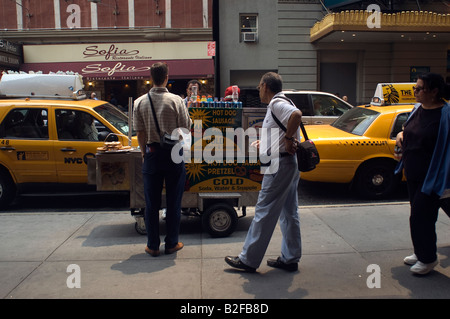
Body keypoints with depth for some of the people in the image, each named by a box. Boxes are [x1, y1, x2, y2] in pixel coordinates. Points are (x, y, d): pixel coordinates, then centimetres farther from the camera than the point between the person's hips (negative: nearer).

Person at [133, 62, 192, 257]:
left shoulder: (140, 102, -1)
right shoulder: (176, 100, -8)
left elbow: (140, 133, 1)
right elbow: (185, 128, -5)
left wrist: (144, 153, 14)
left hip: (152, 153, 2)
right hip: (173, 154, -1)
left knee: (151, 203, 10)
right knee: (173, 201, 9)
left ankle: (153, 245, 18)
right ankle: (171, 243, 18)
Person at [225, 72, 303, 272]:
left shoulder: (276, 104, -12)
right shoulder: (281, 104, 19)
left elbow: (296, 114, -33)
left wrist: (288, 139, -23)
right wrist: (265, 143, 24)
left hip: (279, 164, -11)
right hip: (290, 165, 11)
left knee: (264, 212, -3)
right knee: (289, 213, 14)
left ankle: (248, 260, 7)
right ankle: (290, 259, 23)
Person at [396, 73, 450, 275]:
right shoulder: (418, 108, 7)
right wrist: (401, 135, 1)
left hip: (430, 177, -7)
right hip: (413, 174, 8)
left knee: (421, 217, -3)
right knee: (417, 215, 17)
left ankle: (428, 258, 16)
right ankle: (420, 253, 32)